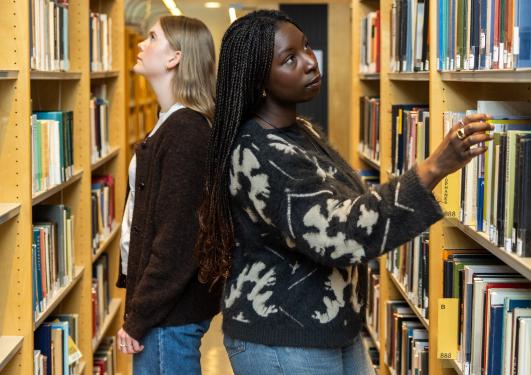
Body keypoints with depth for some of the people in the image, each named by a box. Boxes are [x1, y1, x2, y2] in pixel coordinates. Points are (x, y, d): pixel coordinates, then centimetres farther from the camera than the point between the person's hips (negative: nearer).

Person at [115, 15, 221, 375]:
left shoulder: (185, 130, -19)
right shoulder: (174, 123, 11)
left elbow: (176, 238, -22)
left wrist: (138, 318, -17)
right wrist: (138, 302, 15)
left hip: (170, 310, -9)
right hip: (168, 301, 9)